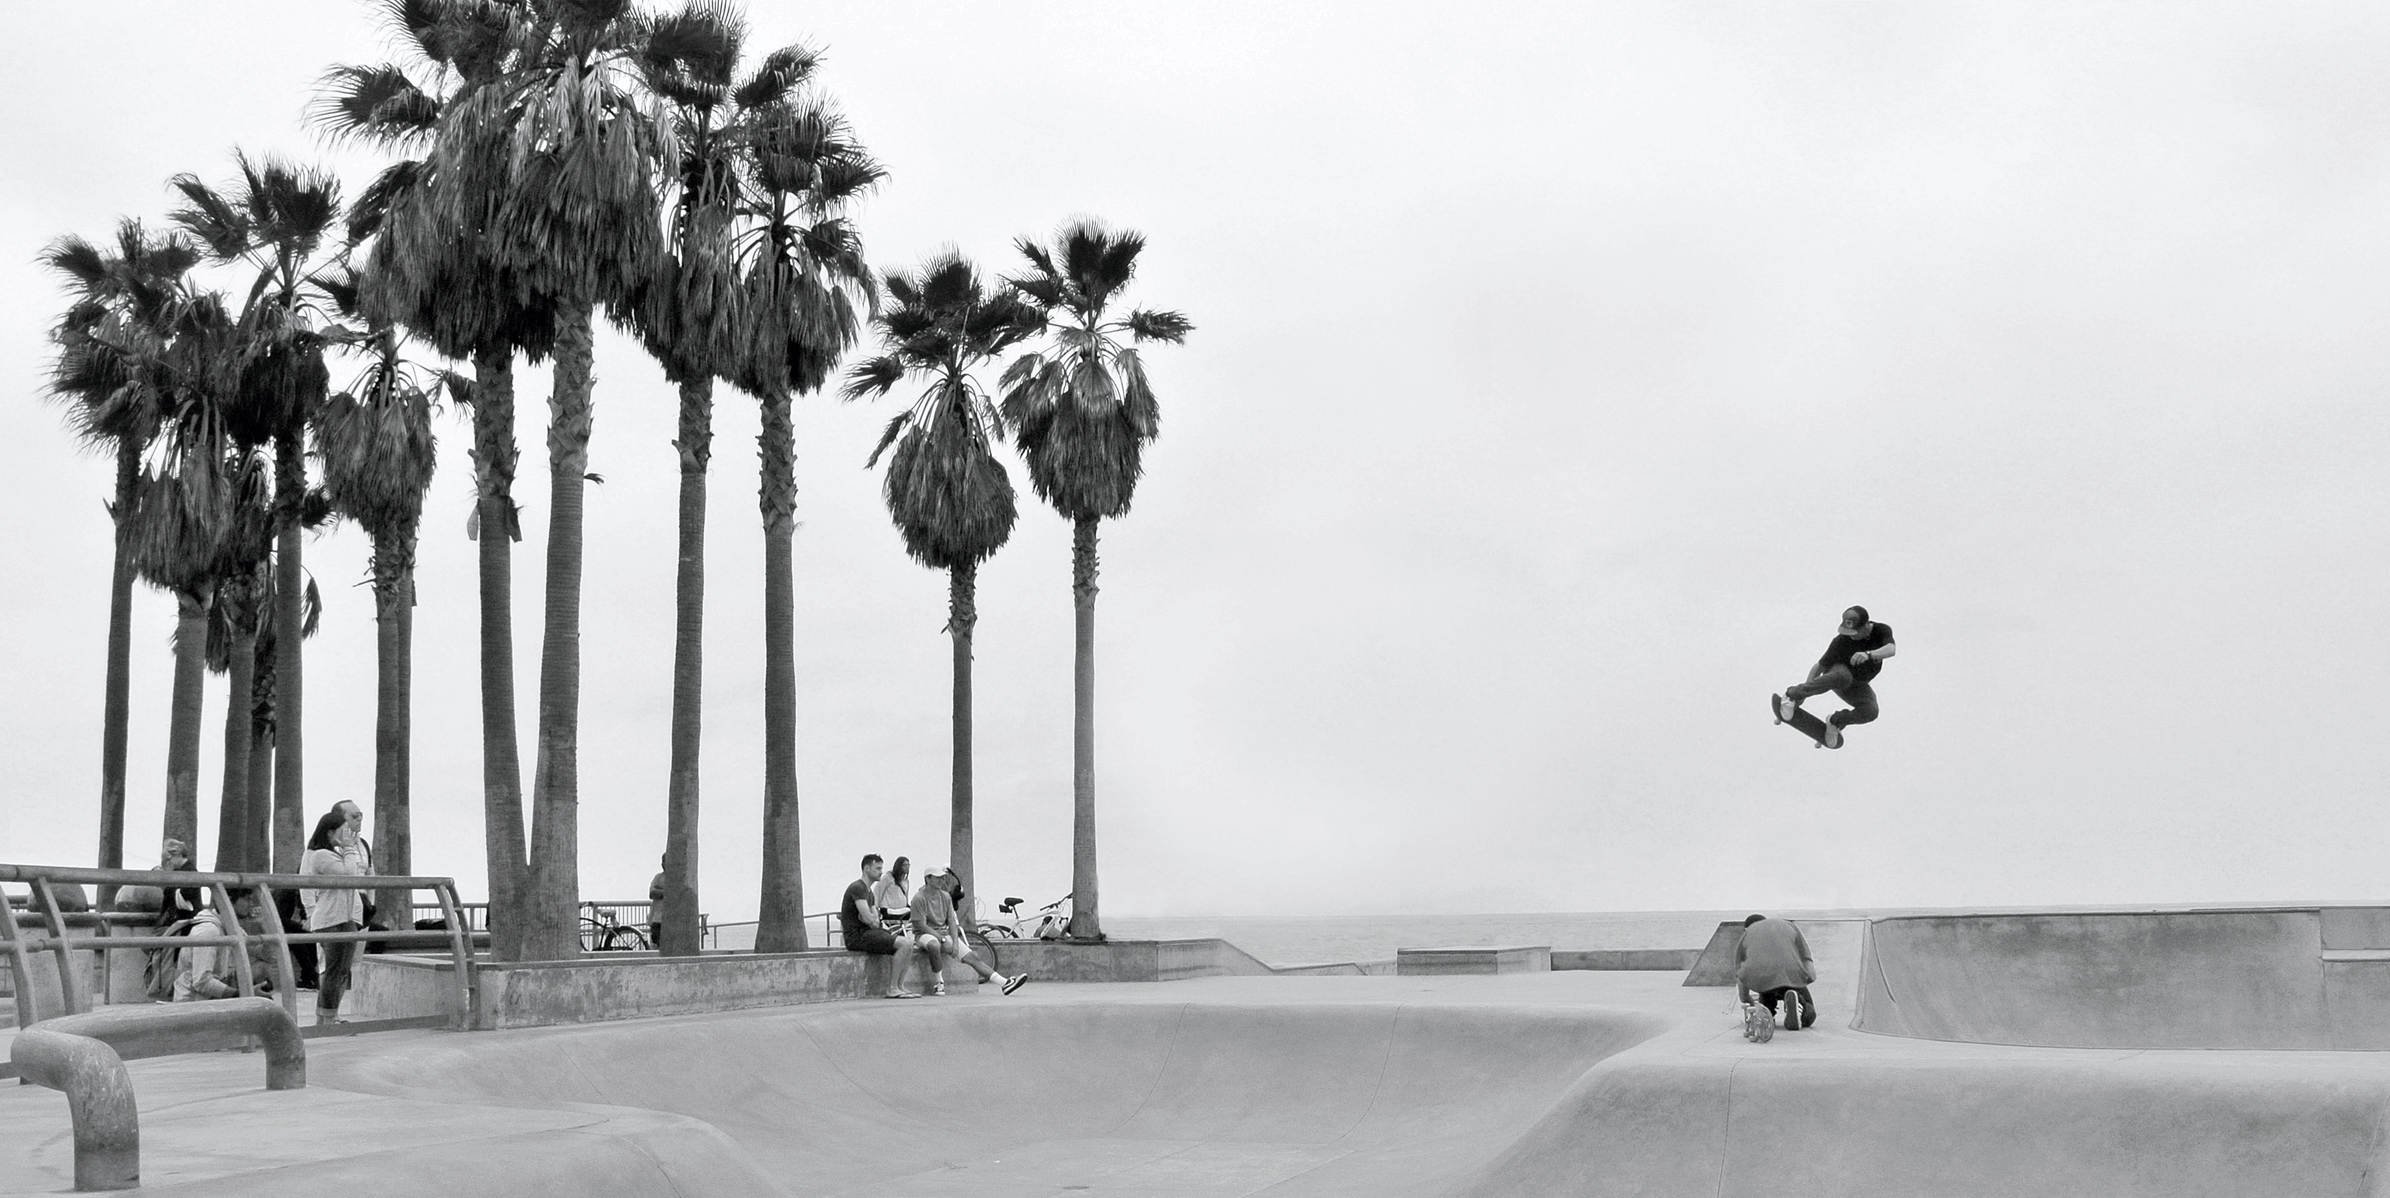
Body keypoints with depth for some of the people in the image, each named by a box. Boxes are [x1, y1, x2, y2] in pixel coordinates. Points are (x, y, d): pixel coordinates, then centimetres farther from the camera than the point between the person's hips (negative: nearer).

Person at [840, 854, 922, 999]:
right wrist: (872, 919, 2)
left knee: (908, 942, 3)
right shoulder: (857, 887, -12)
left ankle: (900, 987, 1)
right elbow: (868, 919, -20)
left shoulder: (868, 890, 21)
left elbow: (875, 921, 16)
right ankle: (892, 989, -16)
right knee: (904, 944, -20)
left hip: (867, 932, 10)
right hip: (857, 936, -10)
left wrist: (872, 919, -5)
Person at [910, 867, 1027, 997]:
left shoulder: (946, 896, 11)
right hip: (925, 934, -6)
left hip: (944, 933, 6)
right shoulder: (919, 898, -9)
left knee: (972, 957, -6)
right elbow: (921, 924, -15)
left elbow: (952, 922, 7)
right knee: (934, 945, -42)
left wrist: (955, 943, -9)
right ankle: (939, 983, -24)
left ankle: (1005, 983, -13)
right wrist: (942, 938, -21)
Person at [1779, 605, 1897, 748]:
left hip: (1857, 685, 3)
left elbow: (1891, 649, -40)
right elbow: (1819, 667, -19)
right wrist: (1803, 694, -25)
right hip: (1836, 672, -3)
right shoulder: (1840, 641, -25)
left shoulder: (1882, 631, -18)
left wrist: (1868, 654, -60)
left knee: (1870, 712, -26)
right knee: (1843, 677, -42)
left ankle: (1835, 721, 1)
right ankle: (1792, 694, -34)